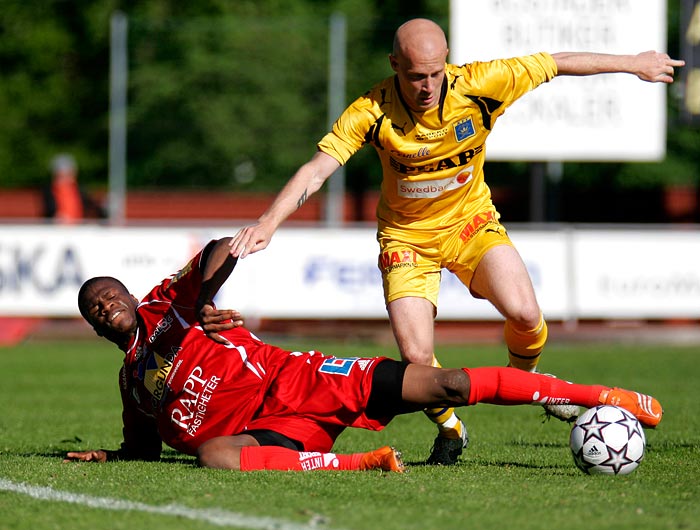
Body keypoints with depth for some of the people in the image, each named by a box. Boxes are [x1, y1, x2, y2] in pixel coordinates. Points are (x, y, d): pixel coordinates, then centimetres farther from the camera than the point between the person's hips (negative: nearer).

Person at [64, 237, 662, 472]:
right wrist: (101, 456, 13)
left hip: (297, 381, -3)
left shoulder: (166, 304, 7)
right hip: (274, 432, 3)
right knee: (213, 454, -36)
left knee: (442, 385, -15)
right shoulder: (132, 381, 21)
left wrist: (201, 299, -23)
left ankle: (601, 396, -10)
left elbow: (223, 248, -7)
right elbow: (146, 446, 32)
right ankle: (362, 463, -31)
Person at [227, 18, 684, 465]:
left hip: (472, 222, 1)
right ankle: (449, 428, 16)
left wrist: (634, 63, 1)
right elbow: (317, 169, -27)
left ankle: (525, 377, 15)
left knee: (524, 314, -22)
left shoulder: (481, 86, -21)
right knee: (417, 356, -17)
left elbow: (557, 64, -9)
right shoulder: (372, 112, -24)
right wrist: (270, 221, -42)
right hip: (407, 236, -1)